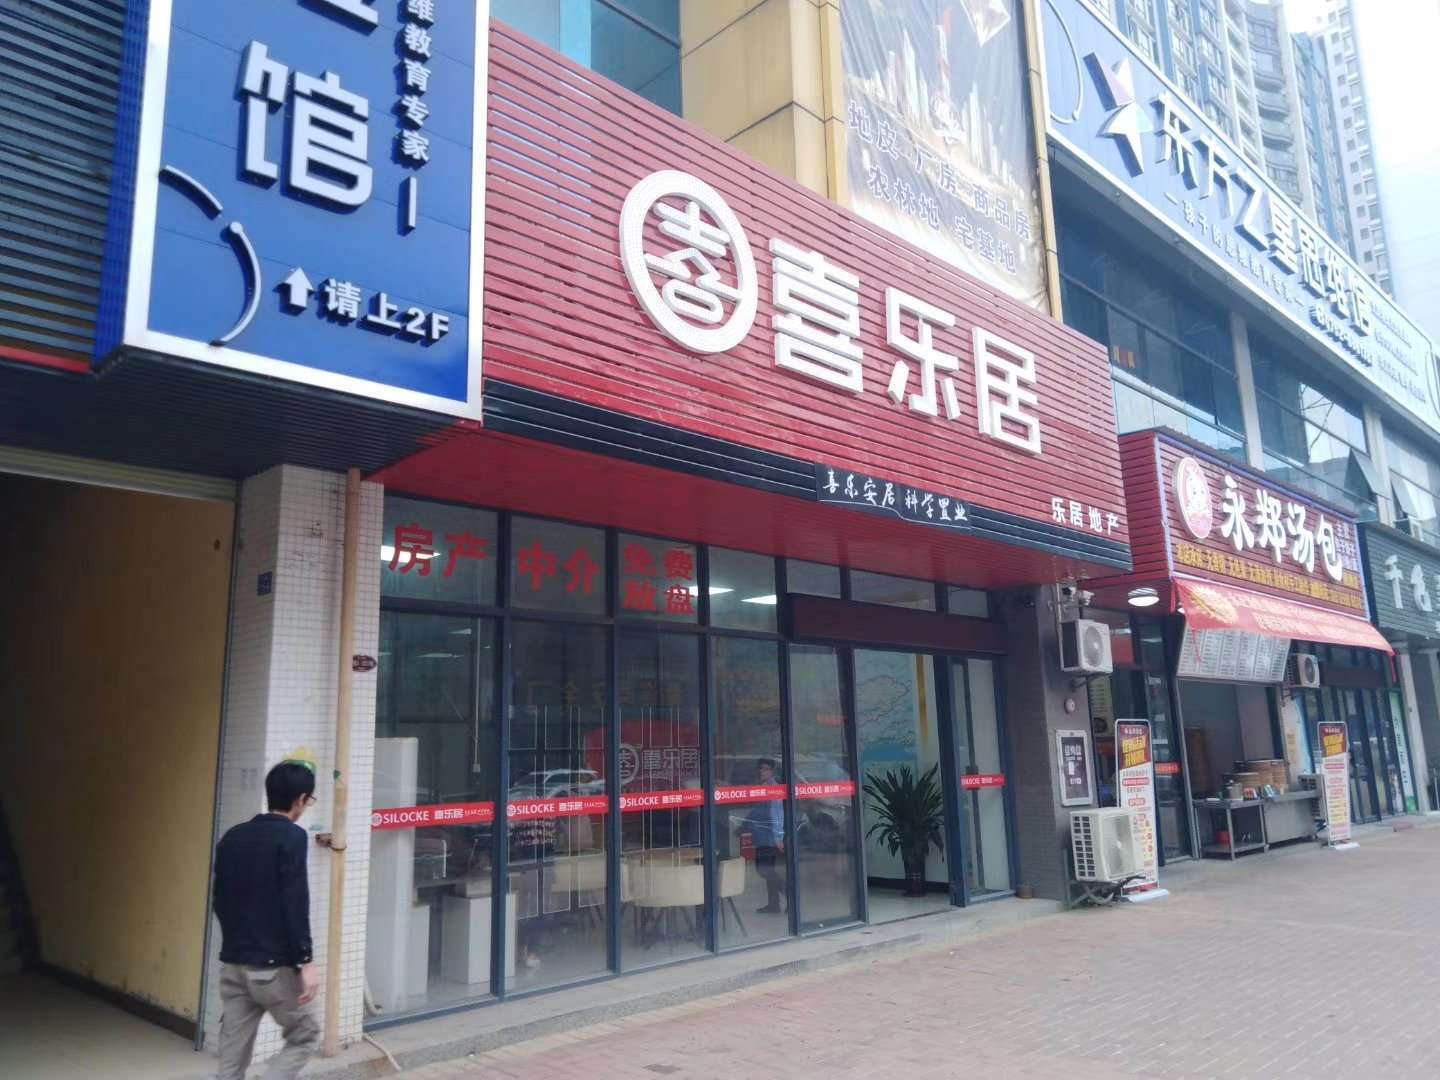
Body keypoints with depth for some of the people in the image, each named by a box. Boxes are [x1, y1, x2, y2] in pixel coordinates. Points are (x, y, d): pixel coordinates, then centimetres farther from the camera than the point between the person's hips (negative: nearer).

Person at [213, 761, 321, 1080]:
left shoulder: (233, 837, 9)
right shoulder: (291, 837, -13)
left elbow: (220, 901, 16)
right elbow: (295, 904, -19)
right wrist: (305, 962, -16)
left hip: (232, 963, 7)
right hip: (273, 966, -7)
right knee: (305, 1036, 11)